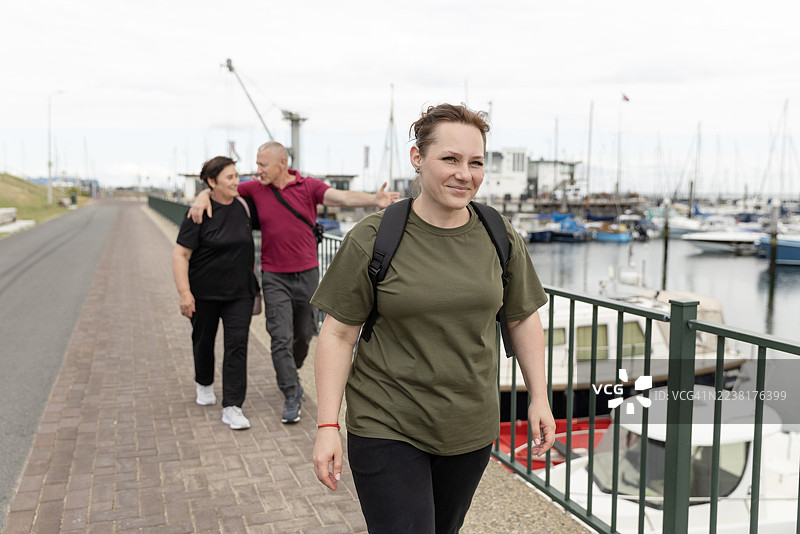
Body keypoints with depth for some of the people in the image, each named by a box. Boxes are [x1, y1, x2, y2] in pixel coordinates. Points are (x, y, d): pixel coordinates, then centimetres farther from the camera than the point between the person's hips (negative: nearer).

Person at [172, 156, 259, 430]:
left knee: (237, 344, -7)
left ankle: (232, 407, -3)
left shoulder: (243, 207, 1)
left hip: (239, 292, 2)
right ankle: (204, 385, 44)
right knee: (204, 340, 16)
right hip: (204, 292, -2)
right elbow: (180, 255, -14)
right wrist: (184, 293, -22)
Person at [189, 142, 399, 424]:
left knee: (304, 333, 14)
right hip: (274, 277, 0)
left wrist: (374, 199, -38)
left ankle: (290, 372, 41)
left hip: (307, 273, 0)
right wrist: (203, 197, -13)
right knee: (281, 337, -5)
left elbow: (342, 197, -20)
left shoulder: (309, 186, -6)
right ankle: (292, 395, 5)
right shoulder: (255, 188, 0)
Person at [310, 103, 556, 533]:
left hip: (471, 429, 4)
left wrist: (539, 398, 6)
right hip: (387, 429, -4)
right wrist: (327, 425, -11)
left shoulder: (501, 239, -1)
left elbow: (523, 319, 10)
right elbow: (338, 333, -8)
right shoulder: (373, 238, -12)